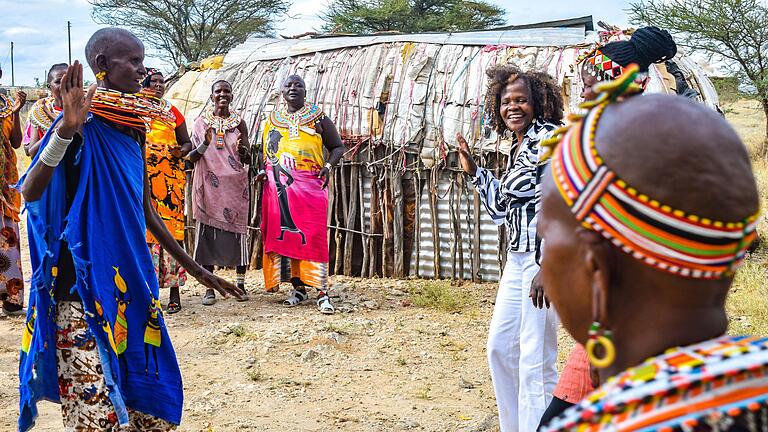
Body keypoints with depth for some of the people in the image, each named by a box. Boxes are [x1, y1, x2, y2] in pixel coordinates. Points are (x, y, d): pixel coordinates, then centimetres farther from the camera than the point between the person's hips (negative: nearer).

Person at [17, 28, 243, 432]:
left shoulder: (132, 126, 10)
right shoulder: (83, 123, -12)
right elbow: (30, 193, -25)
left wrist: (195, 268, 21)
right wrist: (66, 131, -39)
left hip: (131, 284, 7)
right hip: (84, 288, -7)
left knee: (149, 397, 12)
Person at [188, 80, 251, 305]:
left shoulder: (239, 122, 7)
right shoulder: (201, 123, 5)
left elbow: (248, 159, 8)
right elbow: (191, 156, 3)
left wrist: (242, 150, -15)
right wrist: (204, 144, -16)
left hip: (235, 185, 1)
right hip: (209, 185, 0)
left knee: (237, 231, -1)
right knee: (208, 231, -2)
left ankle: (240, 284, 8)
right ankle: (209, 288, 2)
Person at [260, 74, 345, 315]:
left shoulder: (318, 117, 6)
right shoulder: (273, 120, 15)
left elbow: (337, 146, 8)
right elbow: (265, 150, 25)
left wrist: (329, 165, -10)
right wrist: (264, 169, 6)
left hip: (310, 185, -3)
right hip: (280, 186, 4)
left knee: (313, 235, -10)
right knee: (287, 234, 3)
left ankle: (322, 292, -11)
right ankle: (298, 288, 12)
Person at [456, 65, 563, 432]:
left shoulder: (547, 138, -12)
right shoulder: (517, 146, 16)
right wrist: (472, 169, 18)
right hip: (518, 260, 10)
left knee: (534, 361, -7)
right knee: (499, 347, 16)